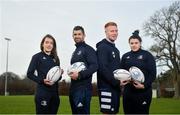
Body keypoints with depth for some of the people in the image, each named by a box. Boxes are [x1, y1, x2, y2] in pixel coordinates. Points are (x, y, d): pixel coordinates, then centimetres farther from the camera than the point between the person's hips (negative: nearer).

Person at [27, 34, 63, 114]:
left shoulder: (55, 58, 15)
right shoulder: (37, 57, 0)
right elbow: (30, 74, -3)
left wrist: (60, 74, -3)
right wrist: (42, 80, -16)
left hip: (54, 92, 5)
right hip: (42, 92, -5)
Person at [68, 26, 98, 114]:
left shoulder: (88, 49, -5)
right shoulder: (75, 52, 22)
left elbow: (94, 66, -17)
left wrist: (79, 75, -23)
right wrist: (71, 73, 6)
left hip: (83, 88, -9)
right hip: (74, 87, 9)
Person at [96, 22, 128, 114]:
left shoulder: (116, 49, 19)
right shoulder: (102, 47, -9)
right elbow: (102, 68, -20)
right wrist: (117, 82, -19)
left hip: (115, 87, 9)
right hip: (107, 87, -9)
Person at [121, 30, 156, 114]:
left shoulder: (147, 55, 3)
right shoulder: (125, 56, 14)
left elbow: (153, 73, -3)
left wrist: (145, 85, -16)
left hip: (143, 91, -3)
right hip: (128, 91, 4)